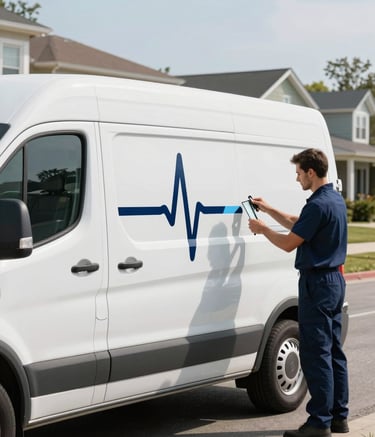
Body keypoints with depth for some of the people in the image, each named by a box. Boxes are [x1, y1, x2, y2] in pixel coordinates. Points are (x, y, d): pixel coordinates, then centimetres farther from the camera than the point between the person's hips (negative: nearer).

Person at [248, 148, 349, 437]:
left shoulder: (319, 205, -19)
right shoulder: (336, 200, 12)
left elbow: (289, 243, -15)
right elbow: (299, 226, 24)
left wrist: (262, 229, 0)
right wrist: (270, 210, 23)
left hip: (317, 283, -10)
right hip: (335, 281, 10)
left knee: (316, 354, -6)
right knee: (334, 351, 13)